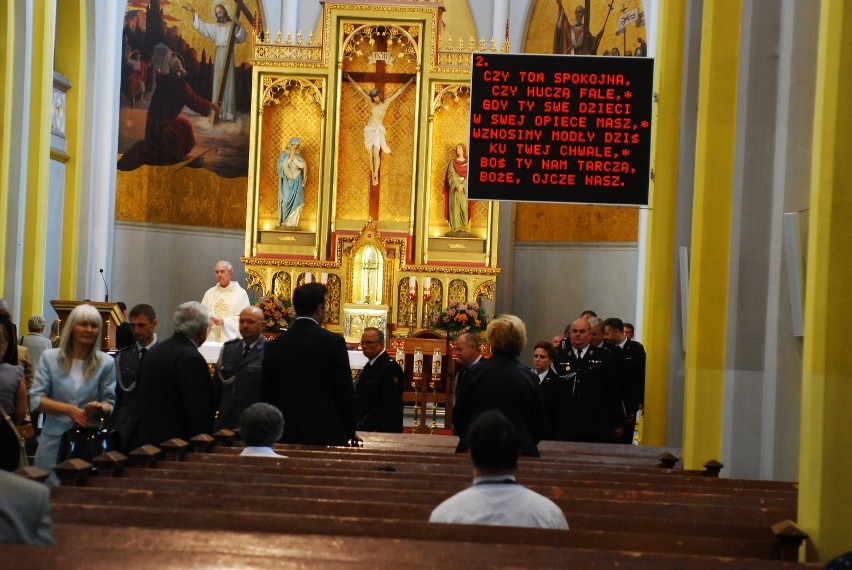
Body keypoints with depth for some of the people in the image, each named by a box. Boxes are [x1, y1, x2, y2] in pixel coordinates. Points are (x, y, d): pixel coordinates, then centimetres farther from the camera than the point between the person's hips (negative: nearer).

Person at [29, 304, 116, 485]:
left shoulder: (106, 362, 3)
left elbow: (110, 403, 4)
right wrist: (69, 409, -16)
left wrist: (100, 408, -20)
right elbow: (35, 399, -3)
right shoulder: (49, 357, 1)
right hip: (54, 442, 0)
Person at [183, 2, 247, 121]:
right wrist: (193, 12, -4)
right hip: (219, 57, 2)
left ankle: (228, 112, -4)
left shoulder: (233, 25, 7)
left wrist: (239, 28, -17)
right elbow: (201, 25, 5)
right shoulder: (214, 26, 12)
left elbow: (241, 38, 0)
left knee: (228, 84, -4)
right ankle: (217, 112, -1)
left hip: (229, 57, -2)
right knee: (217, 83, -1)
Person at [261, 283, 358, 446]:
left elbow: (266, 395, 8)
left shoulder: (273, 346, 5)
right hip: (326, 433, -3)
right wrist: (350, 432, 9)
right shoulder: (333, 342, -6)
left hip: (285, 435, 3)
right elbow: (345, 393, -4)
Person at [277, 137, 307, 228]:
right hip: (286, 181, -2)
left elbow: (302, 165, -5)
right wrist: (289, 158, -14)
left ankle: (293, 222, -5)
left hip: (296, 181, 2)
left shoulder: (299, 155, 9)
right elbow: (281, 166, -8)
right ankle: (284, 221, -4)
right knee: (286, 200, -10)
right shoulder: (283, 154, 2)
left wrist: (294, 156, -8)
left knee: (296, 201, -6)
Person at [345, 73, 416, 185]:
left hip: (379, 130, -3)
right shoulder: (371, 101, 6)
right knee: (371, 153, 1)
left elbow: (399, 91, 4)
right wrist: (350, 78, 15)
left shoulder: (386, 102, 2)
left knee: (376, 152, -16)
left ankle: (376, 175, -18)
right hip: (369, 130, 3)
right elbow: (359, 89, 11)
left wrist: (410, 81, 6)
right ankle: (373, 176, 7)